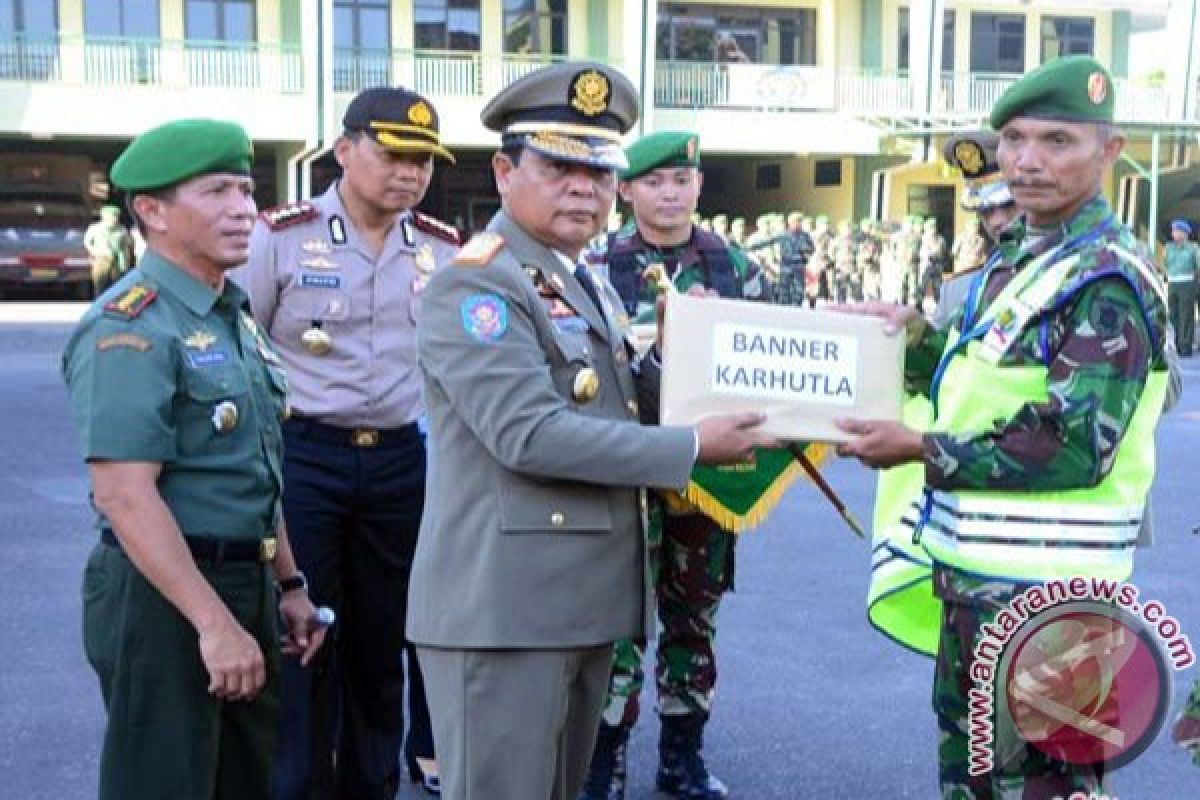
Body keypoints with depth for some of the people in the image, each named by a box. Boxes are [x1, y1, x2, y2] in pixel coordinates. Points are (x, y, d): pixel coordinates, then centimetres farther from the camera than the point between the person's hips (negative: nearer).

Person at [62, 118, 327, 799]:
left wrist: (288, 584, 18)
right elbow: (125, 494, -24)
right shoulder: (130, 328, -16)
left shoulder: (235, 316, 13)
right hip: (163, 596, -9)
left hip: (246, 586, 9)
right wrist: (213, 621, -26)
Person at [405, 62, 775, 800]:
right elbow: (528, 432, -24)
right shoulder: (475, 284, -13)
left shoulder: (592, 286, 17)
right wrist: (692, 448, -19)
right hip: (503, 603, -9)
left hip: (585, 599, 9)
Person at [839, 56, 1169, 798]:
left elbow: (1075, 448, -25)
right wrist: (918, 335, 2)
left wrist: (920, 450, -19)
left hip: (1040, 590, -10)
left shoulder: (1109, 279, -18)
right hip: (978, 569, 10)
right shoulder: (1020, 258, 11)